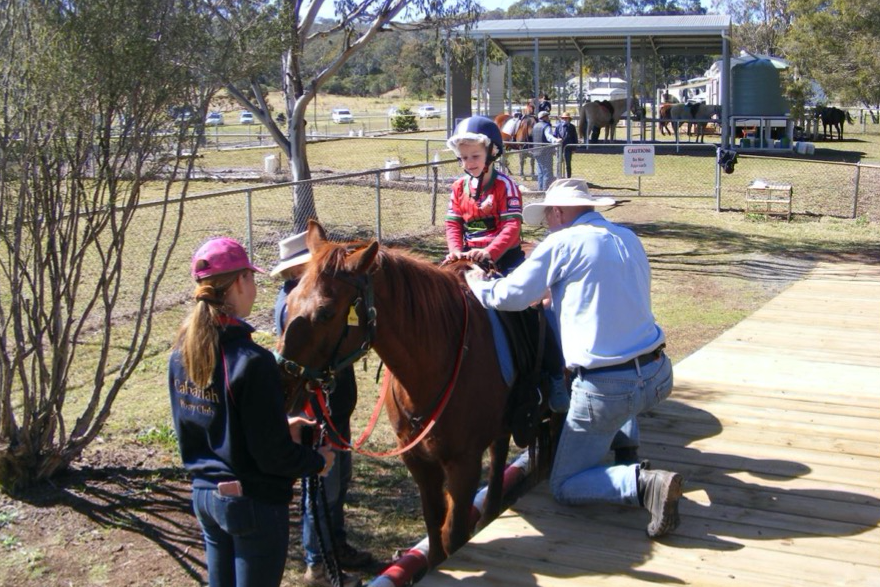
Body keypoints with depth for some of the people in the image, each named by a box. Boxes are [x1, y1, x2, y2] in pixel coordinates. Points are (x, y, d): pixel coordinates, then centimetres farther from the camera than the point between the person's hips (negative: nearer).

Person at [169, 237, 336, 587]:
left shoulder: (181, 356, -2)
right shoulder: (251, 361, -25)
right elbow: (273, 456, -22)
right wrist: (318, 461, -3)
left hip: (205, 494, 7)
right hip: (254, 503, -7)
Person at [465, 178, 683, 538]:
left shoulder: (562, 243, -8)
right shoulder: (630, 239, 11)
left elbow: (510, 296, -6)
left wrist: (474, 285, 14)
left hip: (608, 387, -7)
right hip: (658, 374, 7)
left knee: (564, 488, 5)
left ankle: (643, 484, -16)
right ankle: (625, 434, 28)